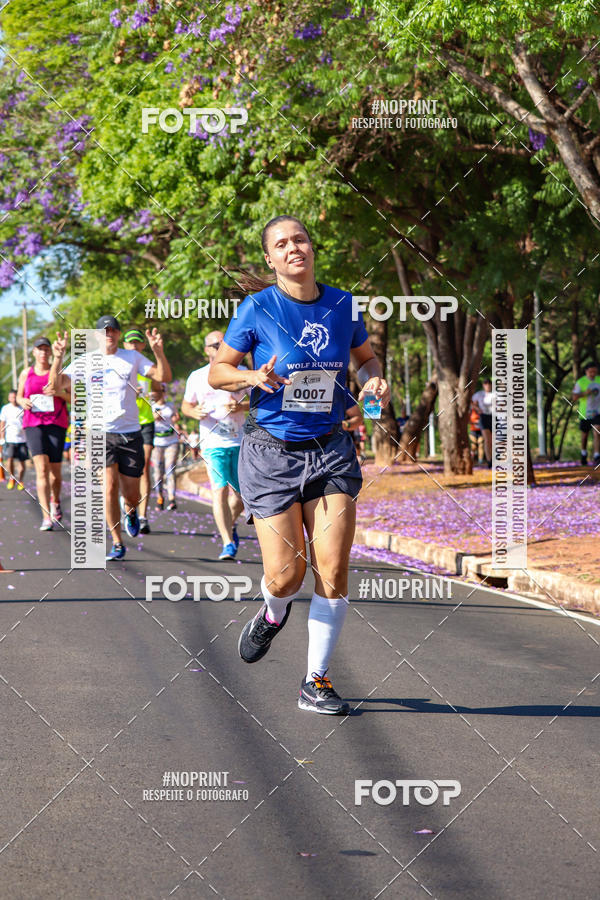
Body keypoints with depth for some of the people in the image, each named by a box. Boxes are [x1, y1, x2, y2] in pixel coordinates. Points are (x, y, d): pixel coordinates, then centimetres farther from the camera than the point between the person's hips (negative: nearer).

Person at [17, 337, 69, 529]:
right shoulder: (26, 374, 9)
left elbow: (74, 398, 7)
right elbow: (19, 396, 21)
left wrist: (60, 392, -13)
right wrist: (22, 401, -3)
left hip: (56, 423, 0)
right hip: (33, 424, 0)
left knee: (55, 470, 1)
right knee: (42, 468, -16)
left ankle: (56, 501, 36)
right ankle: (46, 517, -21)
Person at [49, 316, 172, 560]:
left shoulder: (133, 357, 7)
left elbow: (164, 376, 0)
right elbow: (57, 383, -3)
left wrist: (158, 351, -17)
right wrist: (58, 357, -21)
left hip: (130, 433, 1)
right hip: (101, 432, -1)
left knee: (131, 494, 4)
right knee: (110, 486, -16)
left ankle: (130, 511, 43)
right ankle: (117, 544, -5)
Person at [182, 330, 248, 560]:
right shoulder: (197, 377, 6)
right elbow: (186, 405, 14)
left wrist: (241, 406, -14)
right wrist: (195, 412, -9)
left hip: (240, 442, 2)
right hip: (213, 443, -2)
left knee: (242, 493, 8)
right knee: (219, 490, -15)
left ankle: (230, 524, 39)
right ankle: (228, 544, -17)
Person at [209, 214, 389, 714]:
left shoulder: (342, 306, 2)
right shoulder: (258, 308, -7)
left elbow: (365, 357, 19)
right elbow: (217, 372, 0)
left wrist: (375, 380, -3)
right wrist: (253, 377, -20)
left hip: (330, 451, 2)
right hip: (272, 452, -2)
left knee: (333, 570, -7)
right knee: (286, 574, -6)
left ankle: (317, 682, 7)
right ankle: (273, 613, 33)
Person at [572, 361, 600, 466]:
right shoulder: (580, 382, -6)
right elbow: (575, 397, -11)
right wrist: (585, 393, -25)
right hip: (585, 413, 0)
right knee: (584, 435, 14)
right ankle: (584, 454, 40)